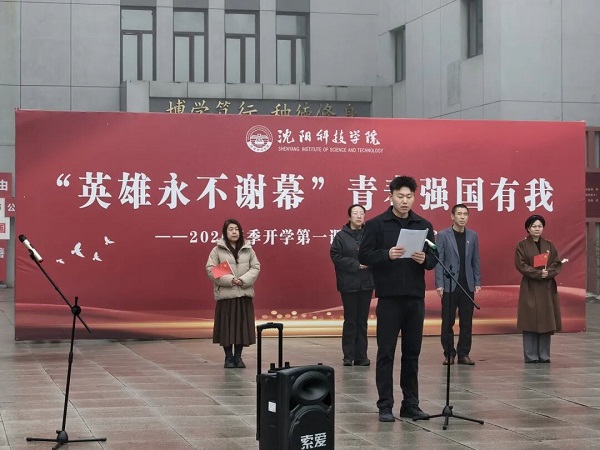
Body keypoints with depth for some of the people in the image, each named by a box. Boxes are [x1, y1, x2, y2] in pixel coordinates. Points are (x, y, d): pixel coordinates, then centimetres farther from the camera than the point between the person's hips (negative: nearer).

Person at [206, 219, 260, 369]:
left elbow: (256, 267, 6)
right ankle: (228, 357, 12)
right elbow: (210, 269, -6)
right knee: (226, 326, 0)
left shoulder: (248, 249, 7)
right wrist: (229, 280, -16)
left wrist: (244, 280, -11)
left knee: (242, 325, 4)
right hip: (225, 294, -2)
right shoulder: (217, 250, -1)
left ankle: (238, 356, 16)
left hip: (244, 294, 2)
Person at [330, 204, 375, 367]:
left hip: (366, 284, 2)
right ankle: (348, 356, 9)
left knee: (362, 321, 7)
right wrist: (356, 264, -13)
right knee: (350, 321, 3)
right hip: (349, 284, -2)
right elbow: (335, 256, -9)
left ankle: (361, 356, 12)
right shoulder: (341, 236, -1)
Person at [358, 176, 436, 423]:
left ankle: (411, 403, 16)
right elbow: (364, 256, -5)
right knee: (386, 353, 0)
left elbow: (434, 259, 9)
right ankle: (385, 405, 6)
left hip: (415, 298, 3)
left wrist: (424, 259, -13)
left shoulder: (424, 225, 9)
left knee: (412, 353, 8)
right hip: (389, 298, -3)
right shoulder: (376, 224, -1)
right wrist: (387, 255, -21)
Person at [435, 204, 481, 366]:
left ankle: (464, 354, 11)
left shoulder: (473, 236, 9)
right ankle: (449, 354, 11)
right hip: (449, 285, -3)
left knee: (466, 322, 4)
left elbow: (475, 261, 10)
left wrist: (477, 283, 3)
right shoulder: (443, 235, -1)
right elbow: (438, 261, -4)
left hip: (467, 285, 3)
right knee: (448, 322, 1)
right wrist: (439, 284, -11)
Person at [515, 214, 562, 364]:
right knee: (530, 322, -5)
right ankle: (531, 356, 0)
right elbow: (521, 265, -9)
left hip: (547, 288, 4)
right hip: (530, 288, -4)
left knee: (546, 321, 2)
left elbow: (557, 264, 6)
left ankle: (544, 356, 9)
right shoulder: (522, 245, -1)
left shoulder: (549, 245, 11)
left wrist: (548, 273, -14)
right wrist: (538, 273, -18)